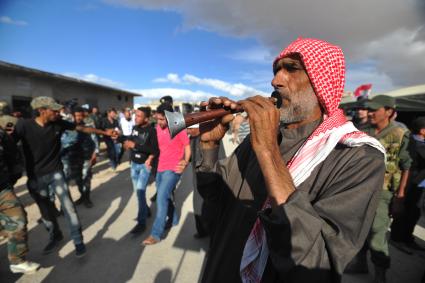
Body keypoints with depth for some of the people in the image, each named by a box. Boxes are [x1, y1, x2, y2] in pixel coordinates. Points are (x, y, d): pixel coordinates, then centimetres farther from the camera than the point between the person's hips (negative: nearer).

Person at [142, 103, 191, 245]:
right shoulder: (158, 127, 4)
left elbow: (187, 147, -7)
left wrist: (186, 161, -19)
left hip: (173, 169, -7)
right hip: (160, 168, 7)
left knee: (161, 197, -11)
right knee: (165, 197, 17)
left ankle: (156, 233, 1)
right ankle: (173, 220, 39)